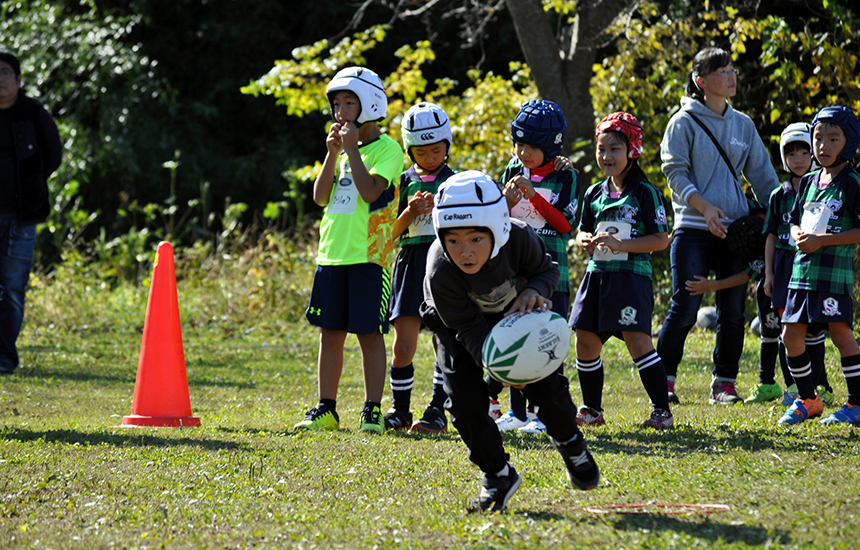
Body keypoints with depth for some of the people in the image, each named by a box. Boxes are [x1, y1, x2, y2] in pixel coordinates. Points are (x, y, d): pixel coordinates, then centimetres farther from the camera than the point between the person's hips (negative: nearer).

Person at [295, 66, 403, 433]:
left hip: (369, 255, -6)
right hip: (333, 252, 6)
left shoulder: (386, 149, -4)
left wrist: (352, 148, -12)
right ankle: (326, 410, 13)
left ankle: (372, 411, 2)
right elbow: (320, 197, 9)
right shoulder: (342, 149, 16)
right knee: (330, 332, 7)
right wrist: (333, 153, 0)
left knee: (369, 333, -3)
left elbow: (370, 191, -18)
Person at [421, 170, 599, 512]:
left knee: (544, 385, -3)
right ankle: (497, 474, 5)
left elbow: (547, 270, -14)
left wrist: (533, 292, -37)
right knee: (464, 397, -17)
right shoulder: (441, 273, -40)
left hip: (513, 309, 2)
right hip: (455, 320, -1)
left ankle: (571, 445, 30)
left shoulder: (519, 239, -36)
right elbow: (467, 328, -29)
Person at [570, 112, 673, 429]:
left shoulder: (645, 193, -5)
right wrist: (586, 241, -2)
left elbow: (661, 239, -8)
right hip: (597, 274, 6)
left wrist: (620, 244, -16)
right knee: (585, 341, 5)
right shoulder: (594, 194, 13)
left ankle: (662, 411, -7)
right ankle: (592, 410, 21)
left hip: (632, 275, -6)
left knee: (637, 340, -14)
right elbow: (582, 233, 22)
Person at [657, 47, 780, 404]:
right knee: (684, 309, -9)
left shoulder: (743, 124, 13)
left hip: (736, 228, 5)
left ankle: (724, 384, 13)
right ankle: (663, 381, 0)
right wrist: (704, 207, -19)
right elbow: (675, 173, -7)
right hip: (694, 230, -5)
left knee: (733, 311, 4)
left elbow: (761, 174, 17)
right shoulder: (684, 123, -2)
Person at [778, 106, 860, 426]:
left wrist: (821, 240, -16)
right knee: (791, 335, 7)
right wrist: (799, 237, -2)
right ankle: (808, 400, 20)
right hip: (803, 268, 7)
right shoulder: (809, 182, 15)